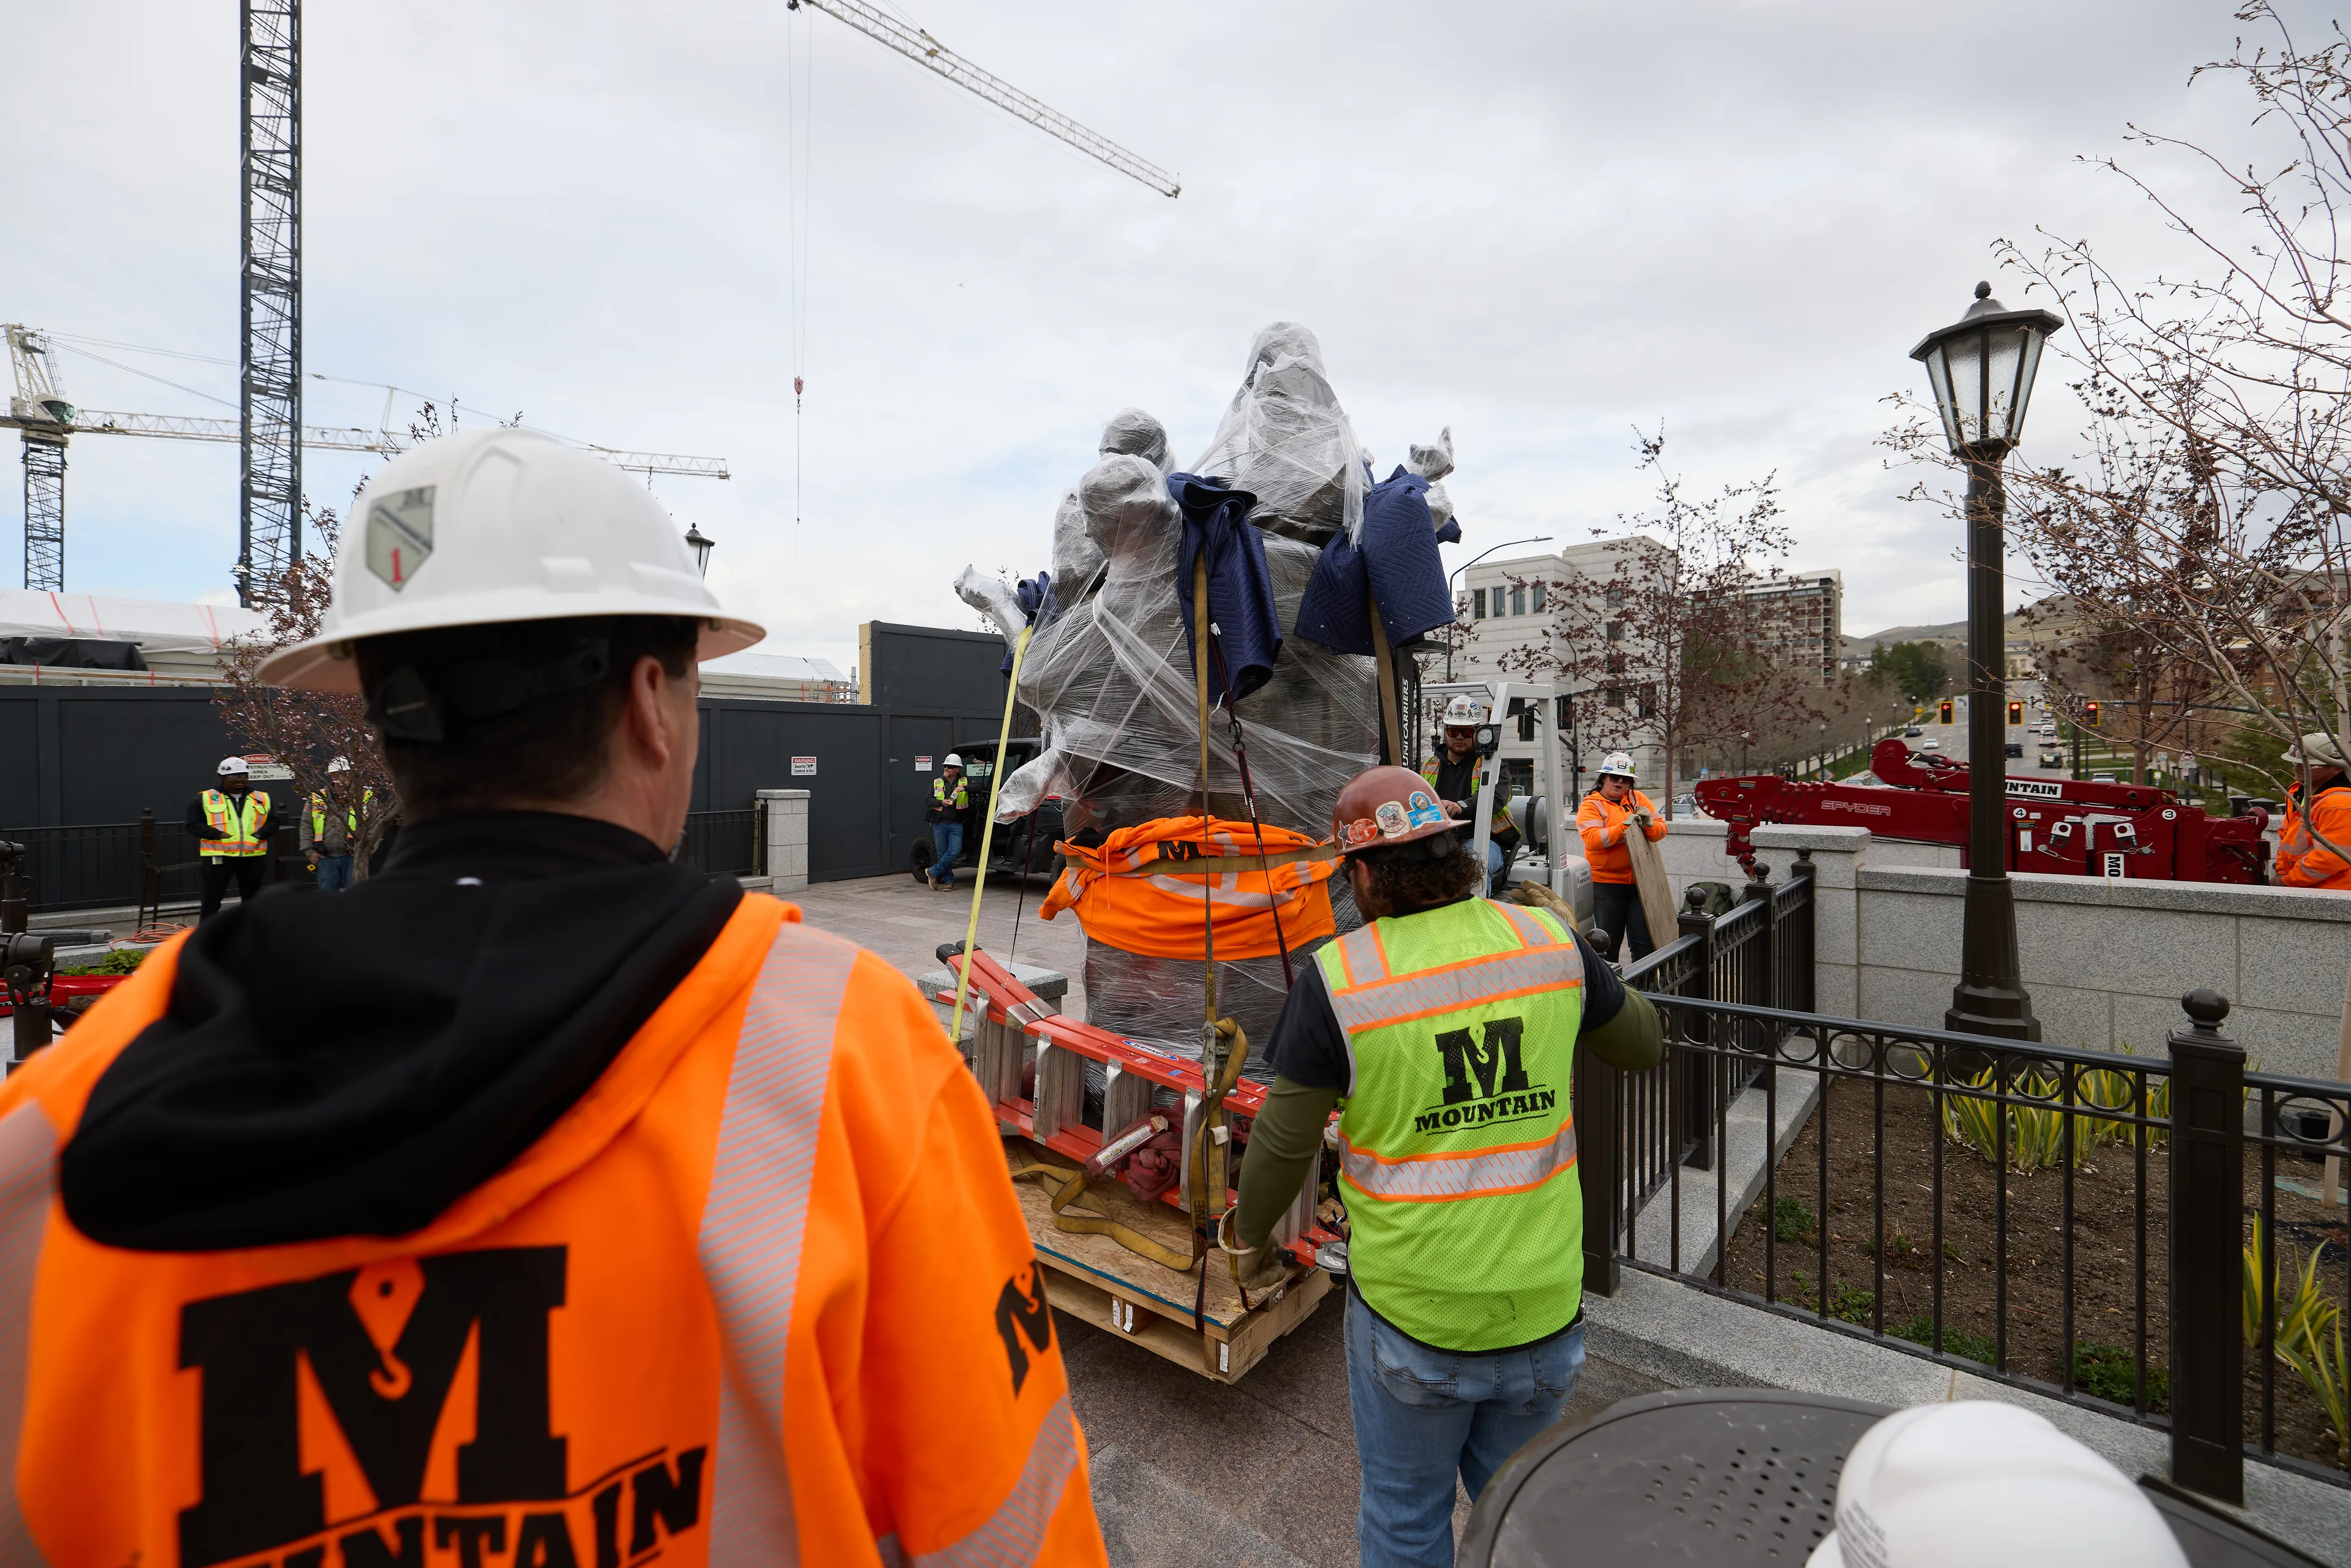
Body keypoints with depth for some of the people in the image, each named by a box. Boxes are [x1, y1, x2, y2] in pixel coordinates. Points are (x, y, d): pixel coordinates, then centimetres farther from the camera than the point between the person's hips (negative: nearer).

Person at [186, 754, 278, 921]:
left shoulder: (262, 798, 8)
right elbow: (193, 824, -3)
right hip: (218, 856, -3)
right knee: (211, 898, 3)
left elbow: (273, 821, 10)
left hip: (253, 856, 3)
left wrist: (259, 835, -8)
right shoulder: (205, 798, -1)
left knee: (251, 898, 14)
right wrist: (219, 835, -16)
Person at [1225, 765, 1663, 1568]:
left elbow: (1284, 1142, -11)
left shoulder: (1336, 978, -20)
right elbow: (1642, 1045, 9)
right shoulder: (1548, 939, -9)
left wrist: (1248, 1238, 8)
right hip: (1545, 1306, 4)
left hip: (1410, 1313, -3)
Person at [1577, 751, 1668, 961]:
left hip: (1640, 881, 3)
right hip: (1606, 883, -3)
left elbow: (1661, 829, 6)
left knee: (1645, 942, 7)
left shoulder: (1639, 799, 11)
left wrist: (1648, 824, -15)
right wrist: (1625, 826, -21)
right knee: (1609, 943, 8)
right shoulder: (1591, 805, -3)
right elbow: (1593, 840, -18)